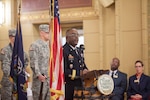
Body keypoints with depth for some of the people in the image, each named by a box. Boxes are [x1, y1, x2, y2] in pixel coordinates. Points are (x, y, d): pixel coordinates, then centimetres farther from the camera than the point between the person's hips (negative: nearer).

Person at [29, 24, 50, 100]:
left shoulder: (48, 45, 14)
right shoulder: (35, 45, -10)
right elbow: (33, 62, -16)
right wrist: (39, 75, -24)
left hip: (49, 77, 7)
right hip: (40, 78, -7)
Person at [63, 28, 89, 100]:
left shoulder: (78, 50, 16)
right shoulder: (63, 50, -12)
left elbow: (83, 64, 25)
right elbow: (64, 70, -20)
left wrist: (85, 70, 2)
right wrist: (79, 73, -20)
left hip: (79, 83, 8)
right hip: (68, 84, -8)